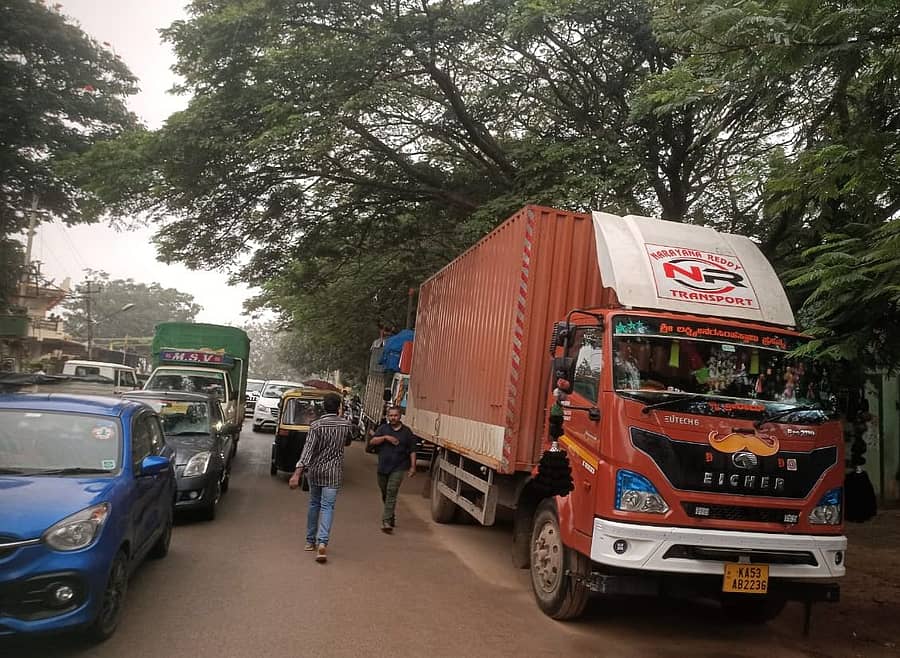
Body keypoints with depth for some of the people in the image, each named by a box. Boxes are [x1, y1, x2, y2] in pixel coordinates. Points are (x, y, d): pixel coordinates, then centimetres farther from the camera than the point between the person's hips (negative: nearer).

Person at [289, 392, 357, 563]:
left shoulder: (316, 425, -10)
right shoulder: (346, 424, -3)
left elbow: (308, 450, -18)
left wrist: (297, 474, -21)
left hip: (315, 471, 1)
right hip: (334, 472, 0)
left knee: (314, 504, 17)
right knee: (327, 506, -1)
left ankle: (310, 541, 26)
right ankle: (322, 542, -18)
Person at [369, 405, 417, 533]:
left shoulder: (406, 431, 3)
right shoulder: (383, 428, 6)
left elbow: (412, 451, 5)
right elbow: (372, 441, -4)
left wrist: (413, 467, 0)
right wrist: (385, 437, -17)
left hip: (398, 468, -3)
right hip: (382, 467, 3)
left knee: (391, 493, -14)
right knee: (385, 494, 13)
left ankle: (386, 521, -17)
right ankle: (390, 516, 33)